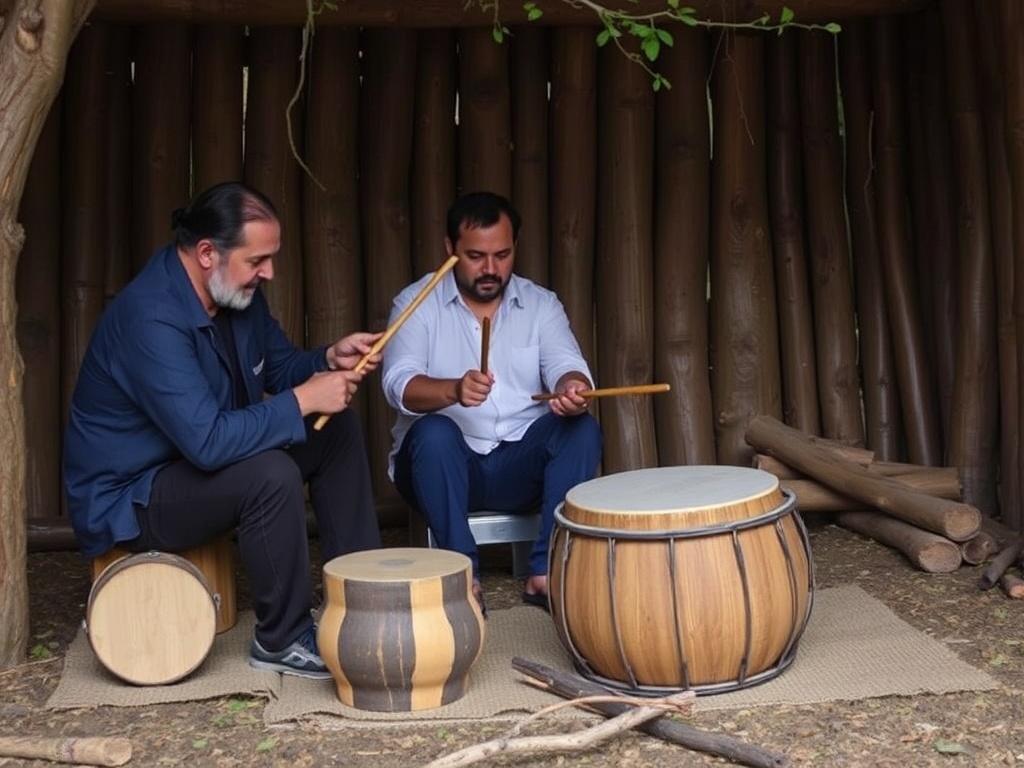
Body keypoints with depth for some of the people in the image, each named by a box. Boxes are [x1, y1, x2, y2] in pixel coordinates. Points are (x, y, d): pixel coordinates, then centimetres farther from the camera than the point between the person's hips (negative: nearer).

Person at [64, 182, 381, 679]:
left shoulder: (237, 292, -3)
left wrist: (330, 360, -10)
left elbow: (279, 367, 11)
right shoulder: (151, 317, -32)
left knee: (337, 429, 3)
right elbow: (208, 442, -38)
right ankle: (282, 640, -13)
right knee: (271, 474, -33)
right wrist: (303, 401, -30)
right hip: (128, 497, -10)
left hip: (205, 454, 10)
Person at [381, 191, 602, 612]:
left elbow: (565, 365, -12)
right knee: (434, 432, -34)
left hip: (520, 465, 2)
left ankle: (546, 571, -23)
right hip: (442, 461, -2)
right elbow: (399, 384, -18)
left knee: (581, 429, -24)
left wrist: (572, 388, -38)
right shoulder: (417, 303, -2)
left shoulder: (541, 304, 6)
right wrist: (454, 389, -41)